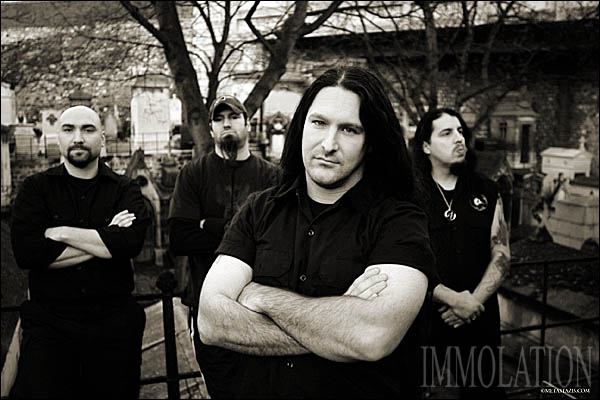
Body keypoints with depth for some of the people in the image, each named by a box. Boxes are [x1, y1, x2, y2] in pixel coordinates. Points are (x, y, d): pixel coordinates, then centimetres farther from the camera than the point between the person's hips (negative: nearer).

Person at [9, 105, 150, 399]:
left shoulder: (125, 191, 3)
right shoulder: (35, 188, 4)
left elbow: (130, 243, -17)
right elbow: (26, 252, -12)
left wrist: (62, 232, -12)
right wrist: (105, 240, -11)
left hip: (113, 322, 1)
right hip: (49, 320, 0)